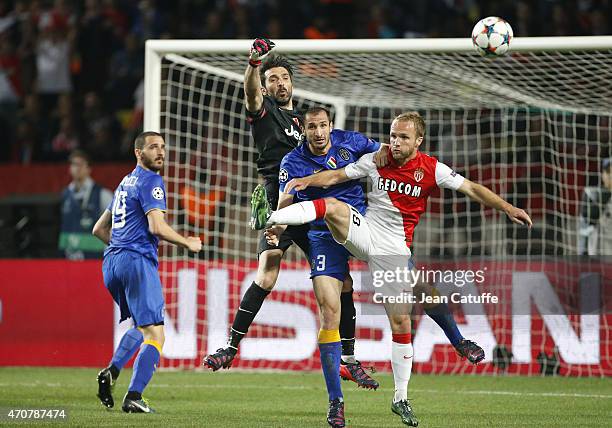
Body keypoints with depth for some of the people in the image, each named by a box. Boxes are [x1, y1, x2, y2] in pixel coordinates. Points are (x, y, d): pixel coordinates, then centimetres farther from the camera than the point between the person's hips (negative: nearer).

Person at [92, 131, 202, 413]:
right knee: (155, 334, -9)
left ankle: (112, 371, 0)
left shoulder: (126, 182, 23)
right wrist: (188, 243, -3)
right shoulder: (151, 181, -5)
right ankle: (133, 397, -21)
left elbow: (99, 229, 28)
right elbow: (157, 226, -17)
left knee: (141, 326, 23)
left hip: (111, 263, 9)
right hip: (137, 260, -9)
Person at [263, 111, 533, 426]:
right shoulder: (375, 161, -2)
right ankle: (274, 220, -44)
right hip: (363, 232, 1)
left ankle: (401, 398, 6)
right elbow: (335, 176, 2)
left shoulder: (432, 169, -5)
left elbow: (473, 189, -4)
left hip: (394, 249, -1)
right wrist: (305, 181, -15)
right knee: (334, 207, -30)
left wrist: (508, 209, -11)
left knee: (401, 322, -3)